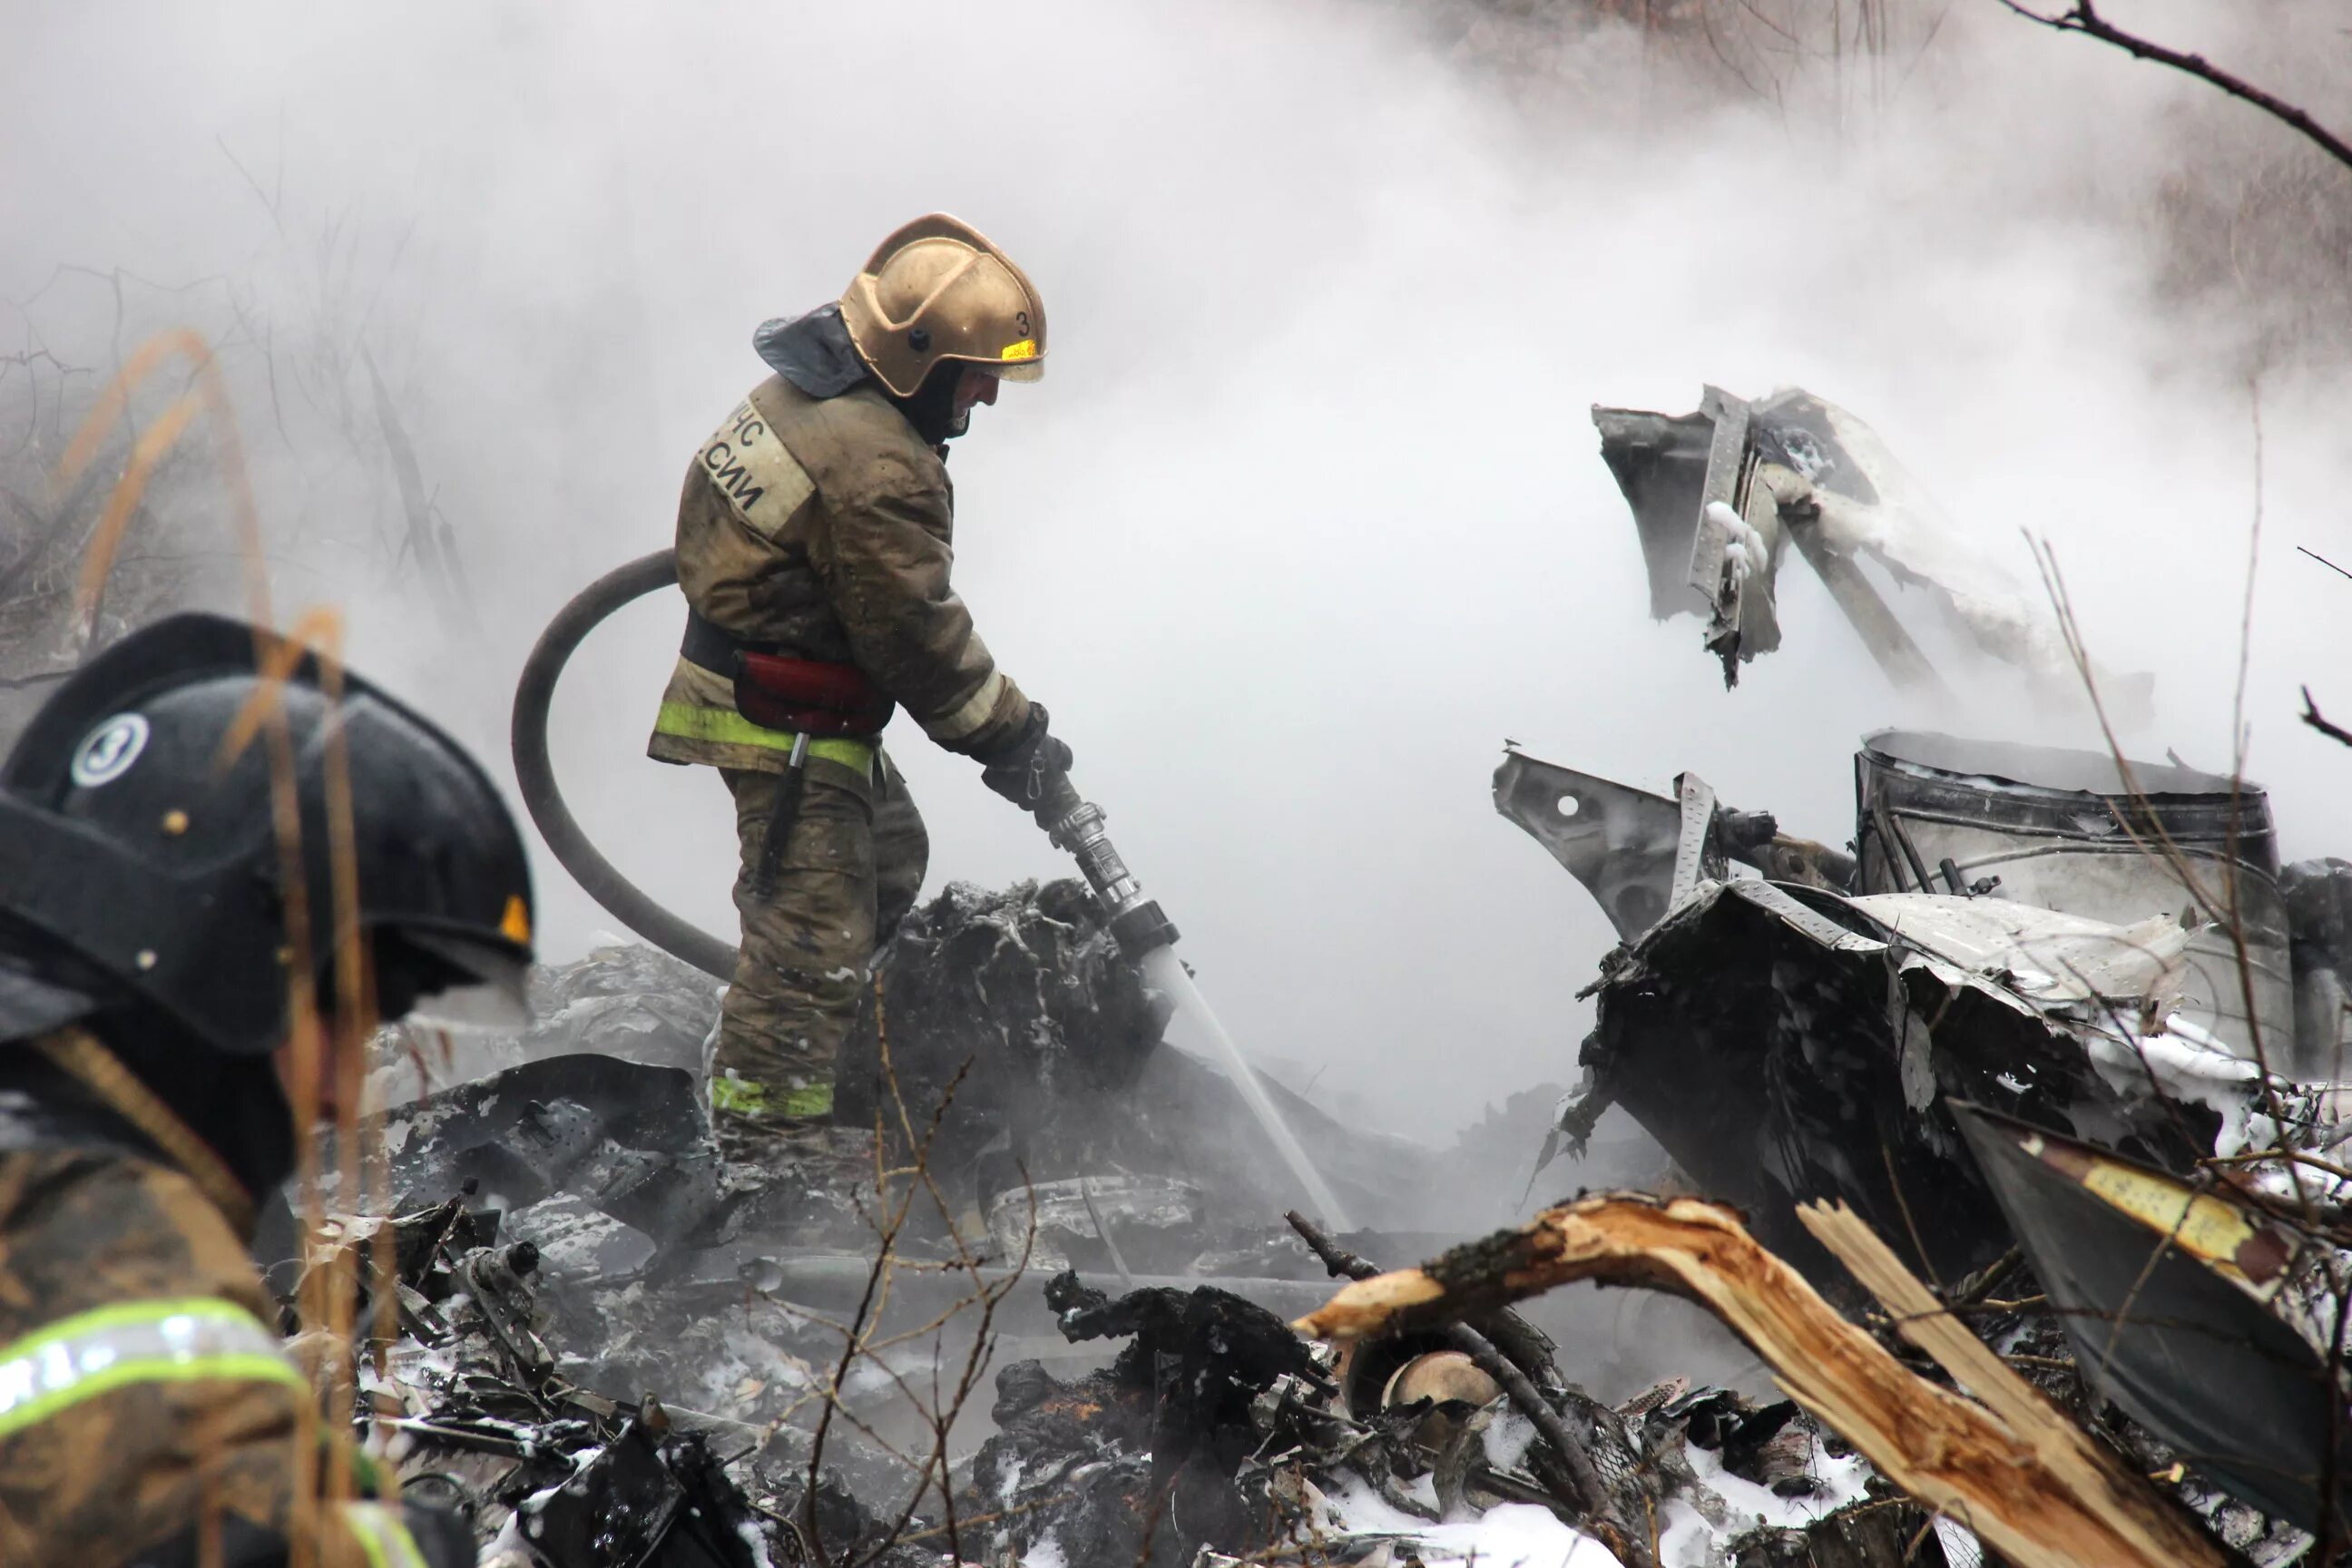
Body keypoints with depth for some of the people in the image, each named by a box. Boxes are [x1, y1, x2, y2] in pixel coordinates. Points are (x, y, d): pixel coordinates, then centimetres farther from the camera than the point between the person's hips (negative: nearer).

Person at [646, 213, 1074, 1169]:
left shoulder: (808, 389, 3)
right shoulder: (880, 470, -28)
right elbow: (916, 633, -22)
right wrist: (1009, 737, -11)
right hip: (785, 724, -11)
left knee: (888, 857, 23)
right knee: (817, 908, -4)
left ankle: (770, 1042, 32)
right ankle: (767, 1116, 3)